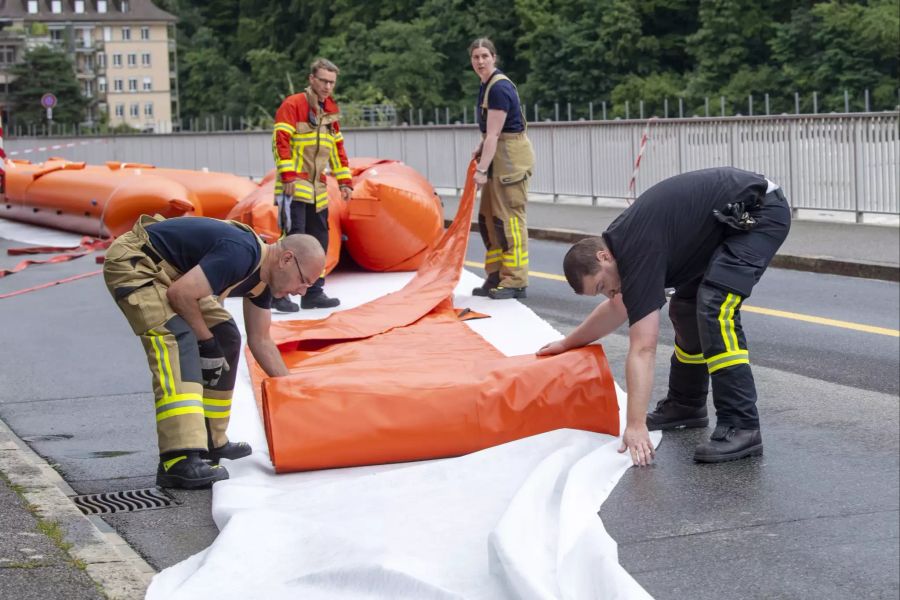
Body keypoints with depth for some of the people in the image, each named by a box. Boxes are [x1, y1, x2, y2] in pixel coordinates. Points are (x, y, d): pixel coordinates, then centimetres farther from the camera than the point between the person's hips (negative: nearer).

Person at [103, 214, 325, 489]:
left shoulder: (263, 273, 4)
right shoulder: (241, 253, -27)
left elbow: (260, 340, 14)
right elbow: (180, 294, -28)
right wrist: (206, 339, -14)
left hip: (168, 273, 11)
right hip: (132, 261, -11)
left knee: (225, 339, 12)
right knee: (177, 340, -28)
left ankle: (210, 442, 20)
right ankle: (179, 462, -37)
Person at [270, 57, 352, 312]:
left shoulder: (330, 110, 16)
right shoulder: (293, 105, -7)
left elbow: (337, 147, 22)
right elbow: (281, 140, -14)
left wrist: (344, 181, 17)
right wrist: (287, 176, -20)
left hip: (317, 188, 8)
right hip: (294, 187, -8)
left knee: (319, 241, 9)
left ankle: (313, 293, 17)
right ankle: (279, 292, -10)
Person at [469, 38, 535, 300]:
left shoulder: (499, 88, -17)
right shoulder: (487, 85, 12)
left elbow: (494, 133, -22)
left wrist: (482, 169, -24)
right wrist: (481, 149, 5)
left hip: (511, 155, -10)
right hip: (498, 154, 10)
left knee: (508, 217, -9)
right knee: (489, 217, 12)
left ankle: (515, 281, -6)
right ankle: (496, 277, 18)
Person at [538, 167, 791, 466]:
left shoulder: (639, 252, -22)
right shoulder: (622, 241, 6)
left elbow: (642, 349, -26)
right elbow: (619, 307, 27)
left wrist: (636, 426, -27)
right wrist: (568, 343, 34)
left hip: (761, 211, -11)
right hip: (732, 221, 11)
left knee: (715, 310, -23)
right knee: (686, 307, 14)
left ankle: (741, 427, -23)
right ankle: (686, 405, 27)